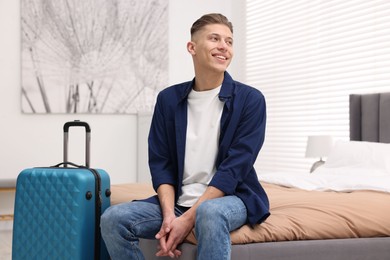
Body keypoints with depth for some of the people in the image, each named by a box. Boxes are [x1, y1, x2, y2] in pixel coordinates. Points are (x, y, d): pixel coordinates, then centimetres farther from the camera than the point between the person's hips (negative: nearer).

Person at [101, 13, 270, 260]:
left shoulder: (250, 100, -5)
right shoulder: (168, 99, 6)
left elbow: (235, 167, -13)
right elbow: (160, 163, 3)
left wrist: (189, 219, -21)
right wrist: (169, 214, -16)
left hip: (231, 198, -4)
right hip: (178, 200, 4)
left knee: (209, 213, -38)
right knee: (113, 219, -17)